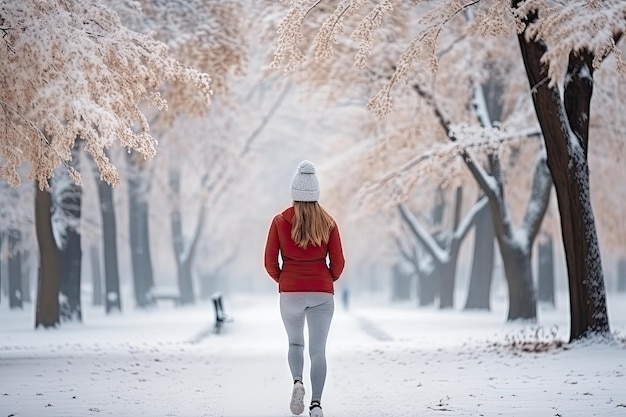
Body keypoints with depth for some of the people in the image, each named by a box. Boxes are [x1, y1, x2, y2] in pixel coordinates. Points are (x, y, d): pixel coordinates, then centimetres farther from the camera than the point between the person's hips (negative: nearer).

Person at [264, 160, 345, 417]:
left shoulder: (280, 221, -3)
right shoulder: (328, 223, -1)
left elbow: (270, 262, -2)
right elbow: (338, 263, 0)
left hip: (290, 292, 0)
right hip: (322, 293, 0)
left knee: (295, 344, 19)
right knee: (318, 350, 2)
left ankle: (297, 382, -8)